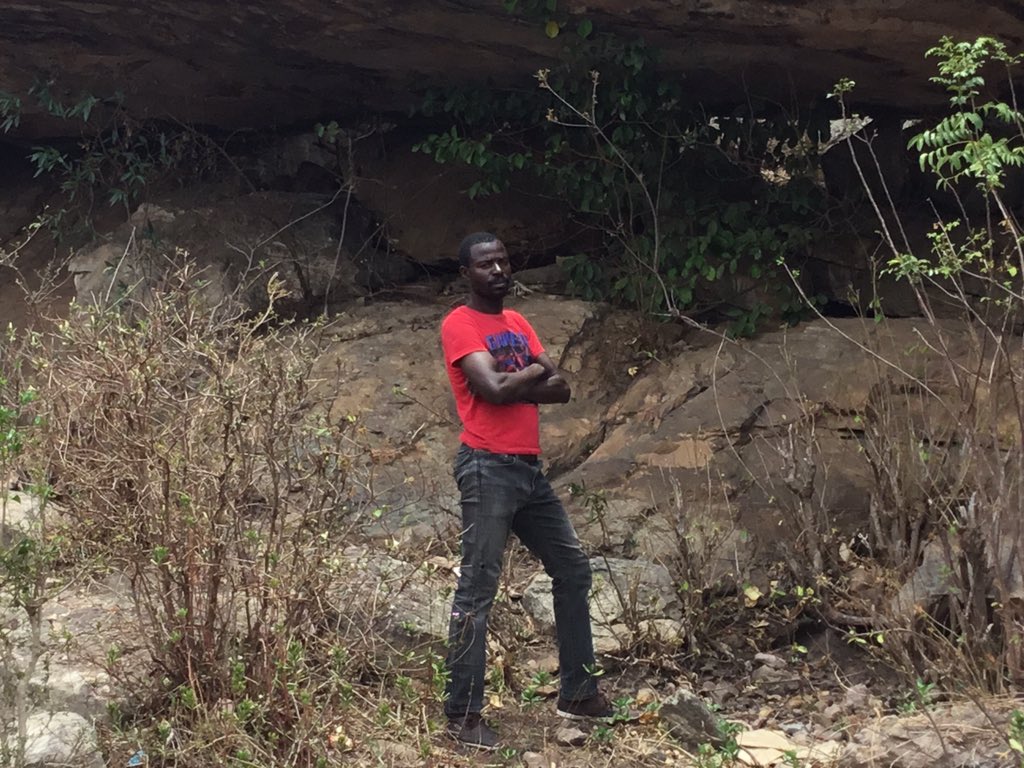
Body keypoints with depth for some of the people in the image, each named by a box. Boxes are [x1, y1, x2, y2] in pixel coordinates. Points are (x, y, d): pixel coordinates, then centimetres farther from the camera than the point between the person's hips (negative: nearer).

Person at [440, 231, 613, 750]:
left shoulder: (518, 323, 17)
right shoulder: (460, 324, -7)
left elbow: (561, 389, 7)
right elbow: (493, 389, -21)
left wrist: (514, 383, -9)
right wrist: (533, 372, -3)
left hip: (529, 468, 9)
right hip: (488, 469, -9)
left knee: (572, 570, 14)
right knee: (478, 589, -8)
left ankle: (577, 691, 25)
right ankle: (462, 714, -3)